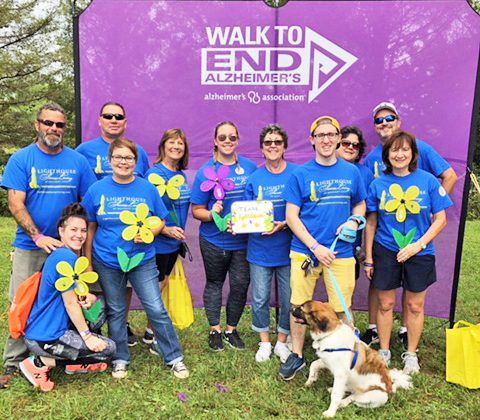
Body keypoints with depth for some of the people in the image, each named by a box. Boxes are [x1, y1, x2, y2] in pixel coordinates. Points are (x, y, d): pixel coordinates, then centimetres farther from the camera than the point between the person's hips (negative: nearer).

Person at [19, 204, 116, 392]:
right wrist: (87, 336, -13)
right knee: (109, 348, -2)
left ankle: (76, 363, 14)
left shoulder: (71, 256, 9)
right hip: (45, 338, -10)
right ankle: (40, 363, -3)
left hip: (54, 327, 10)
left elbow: (78, 296, 13)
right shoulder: (65, 257, -20)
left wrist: (89, 298, -9)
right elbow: (71, 303, -18)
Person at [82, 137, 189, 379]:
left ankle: (174, 357, 14)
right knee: (116, 312, 13)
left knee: (157, 309, -2)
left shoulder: (148, 189, -1)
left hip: (142, 260, -1)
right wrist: (88, 261, 5)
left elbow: (160, 222, 6)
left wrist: (148, 232, -16)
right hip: (107, 262, 1)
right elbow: (90, 228, 5)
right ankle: (120, 359, 31)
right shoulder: (97, 190, -1)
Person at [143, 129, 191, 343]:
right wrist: (165, 229, -24)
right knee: (157, 287, 4)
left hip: (174, 241, 8)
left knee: (162, 285, 16)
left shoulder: (181, 175, 8)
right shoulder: (154, 174, -15)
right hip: (158, 242, -7)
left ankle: (152, 330, 29)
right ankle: (152, 334, 20)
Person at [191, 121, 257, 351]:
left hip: (244, 240, 2)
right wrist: (212, 214, -25)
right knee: (214, 283, 14)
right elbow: (196, 210, -4)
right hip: (214, 240, -2)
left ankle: (232, 329, 28)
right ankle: (215, 329, 32)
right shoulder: (206, 171, -7)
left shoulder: (250, 167, 1)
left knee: (240, 284, 6)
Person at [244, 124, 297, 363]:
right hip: (259, 248, 2)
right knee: (260, 298, 10)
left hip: (288, 248, -1)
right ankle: (264, 342, 30)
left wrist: (284, 224, -19)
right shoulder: (254, 178, 3)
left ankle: (282, 341, 30)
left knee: (289, 299, 9)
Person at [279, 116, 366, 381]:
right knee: (299, 305, 7)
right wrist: (315, 246, -13)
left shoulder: (352, 172, 6)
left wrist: (354, 221, -5)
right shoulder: (300, 175, -2)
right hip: (304, 251, -1)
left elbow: (360, 204, 19)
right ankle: (297, 355, 26)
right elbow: (291, 216, -4)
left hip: (341, 252, 1)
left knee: (341, 309, 5)